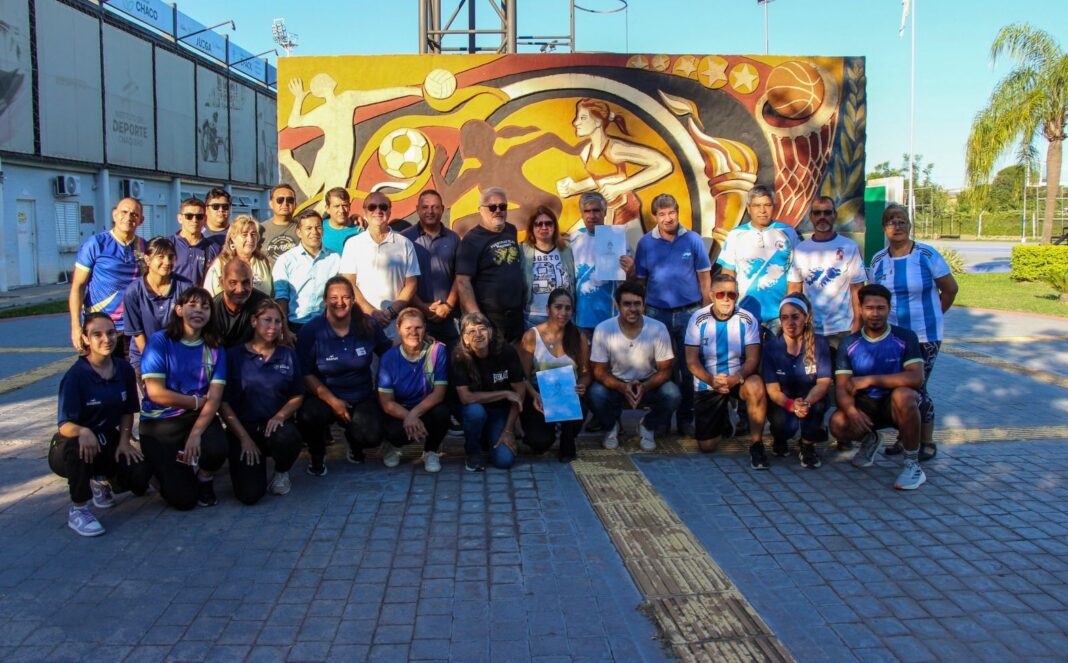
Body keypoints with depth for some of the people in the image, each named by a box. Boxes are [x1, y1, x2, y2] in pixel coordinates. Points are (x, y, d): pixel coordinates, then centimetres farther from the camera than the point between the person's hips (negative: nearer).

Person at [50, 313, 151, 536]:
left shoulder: (124, 369, -4)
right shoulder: (75, 375, -19)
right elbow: (65, 425, -25)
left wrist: (124, 441, -8)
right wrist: (83, 432, -48)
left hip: (107, 441, 4)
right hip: (72, 447, -4)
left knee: (139, 477, -20)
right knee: (77, 446, -40)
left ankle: (102, 480, 18)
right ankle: (78, 510, -17)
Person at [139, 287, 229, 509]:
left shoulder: (215, 349, 1)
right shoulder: (159, 341, -7)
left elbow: (214, 398, -7)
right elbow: (156, 393, -13)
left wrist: (196, 433, -22)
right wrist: (198, 401, -7)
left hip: (199, 418, 2)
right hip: (160, 422, -2)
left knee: (217, 449, -33)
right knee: (183, 499, -11)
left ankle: (205, 478, 6)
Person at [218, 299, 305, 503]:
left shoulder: (287, 354, 5)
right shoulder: (234, 355, -1)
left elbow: (298, 395, 6)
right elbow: (223, 402, -3)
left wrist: (280, 416, -14)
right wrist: (244, 438, -11)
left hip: (276, 424, 2)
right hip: (243, 426, -2)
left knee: (288, 439, -37)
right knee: (249, 494, -19)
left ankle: (281, 472, 0)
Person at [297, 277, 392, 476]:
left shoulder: (368, 325, -3)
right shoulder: (311, 330, -10)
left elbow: (387, 352, 12)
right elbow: (306, 374, -10)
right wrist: (332, 401, -18)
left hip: (361, 398, 2)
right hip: (324, 396, -1)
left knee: (372, 436, -25)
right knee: (308, 415, -35)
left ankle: (354, 442, 19)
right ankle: (317, 454, 3)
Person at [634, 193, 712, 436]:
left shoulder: (693, 239, 1)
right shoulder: (645, 243, 2)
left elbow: (704, 278, 4)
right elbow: (640, 281, 6)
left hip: (689, 313, 0)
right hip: (658, 313, 1)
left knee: (689, 369, 4)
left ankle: (686, 419, 15)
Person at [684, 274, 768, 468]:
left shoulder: (747, 320, -10)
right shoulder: (698, 319, -10)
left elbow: (753, 359, -14)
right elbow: (692, 361, -11)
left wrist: (736, 378, -35)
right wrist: (711, 380, -29)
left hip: (738, 379, -1)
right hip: (707, 384, 1)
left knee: (755, 385, -38)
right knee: (706, 446, -1)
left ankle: (756, 445, -21)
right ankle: (723, 419, 36)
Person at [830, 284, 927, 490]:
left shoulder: (905, 337, -9)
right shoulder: (849, 344, -2)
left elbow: (916, 378, -22)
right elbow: (841, 386, -8)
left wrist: (870, 379, -25)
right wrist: (851, 410, -31)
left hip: (894, 404, -2)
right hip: (865, 405, 3)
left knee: (903, 395, -37)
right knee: (838, 423, -27)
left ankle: (913, 465, -19)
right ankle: (869, 439, 11)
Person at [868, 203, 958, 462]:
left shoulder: (927, 254, -7)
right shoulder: (878, 260, 5)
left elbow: (950, 289, 1)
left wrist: (932, 315, 7)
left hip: (924, 336, -4)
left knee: (917, 389, -2)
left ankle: (927, 442, 15)